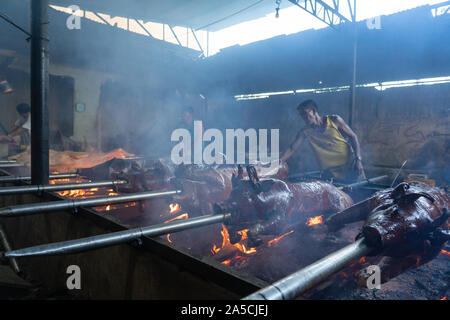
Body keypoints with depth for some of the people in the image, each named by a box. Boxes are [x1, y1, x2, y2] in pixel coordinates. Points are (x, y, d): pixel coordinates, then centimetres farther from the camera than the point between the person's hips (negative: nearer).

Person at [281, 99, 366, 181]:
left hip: (350, 166, -1)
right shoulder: (305, 131, 2)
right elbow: (292, 149, 2)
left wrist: (358, 159, -9)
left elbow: (353, 137, 1)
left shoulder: (334, 120, -2)